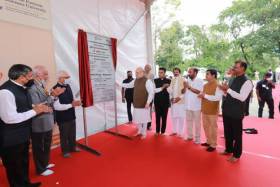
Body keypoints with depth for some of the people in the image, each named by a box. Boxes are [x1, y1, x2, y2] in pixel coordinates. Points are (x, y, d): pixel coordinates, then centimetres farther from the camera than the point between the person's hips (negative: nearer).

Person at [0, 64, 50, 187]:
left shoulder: (20, 88, 4)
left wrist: (36, 107, -3)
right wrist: (34, 111, -22)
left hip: (22, 135, 9)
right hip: (11, 139, -9)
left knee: (24, 163, 26)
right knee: (14, 167, 13)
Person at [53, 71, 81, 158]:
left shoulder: (67, 86, 4)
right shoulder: (55, 89, -19)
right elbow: (57, 106, -22)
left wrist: (75, 102, -8)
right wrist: (71, 105, -23)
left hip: (71, 115, 7)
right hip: (63, 117, -6)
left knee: (72, 133, 20)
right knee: (64, 135, 12)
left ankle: (72, 147, 40)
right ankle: (65, 151, 31)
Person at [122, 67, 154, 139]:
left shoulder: (147, 81, -16)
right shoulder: (135, 81, 6)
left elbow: (151, 93, -17)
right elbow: (128, 85, 22)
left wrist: (148, 103, -21)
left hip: (144, 104, -6)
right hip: (136, 104, 6)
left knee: (144, 119, 7)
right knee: (137, 118, 16)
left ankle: (144, 133, 26)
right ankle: (140, 131, 38)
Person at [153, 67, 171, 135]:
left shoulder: (168, 81, 1)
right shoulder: (155, 80, 5)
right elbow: (154, 90, -7)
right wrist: (162, 88, -16)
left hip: (165, 101, -1)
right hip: (157, 101, 1)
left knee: (164, 117, 6)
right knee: (157, 117, 7)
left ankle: (163, 131, 18)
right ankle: (157, 131, 19)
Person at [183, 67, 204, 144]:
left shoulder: (200, 81, -6)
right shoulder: (187, 80, 8)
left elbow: (199, 91, -18)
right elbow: (183, 92, 7)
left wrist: (189, 87, -19)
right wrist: (185, 87, -12)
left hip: (196, 105, -5)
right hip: (188, 105, 5)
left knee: (197, 122, 6)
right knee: (188, 121, 13)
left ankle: (197, 138, 17)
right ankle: (189, 136, 27)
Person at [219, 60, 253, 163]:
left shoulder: (247, 82, -13)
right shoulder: (232, 80, 10)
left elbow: (242, 97, -23)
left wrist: (228, 89, -25)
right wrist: (224, 90, -4)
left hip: (236, 113, -7)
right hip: (227, 111, 7)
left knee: (237, 134, 9)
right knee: (228, 132, 19)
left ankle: (236, 155, 26)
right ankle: (228, 150, 37)